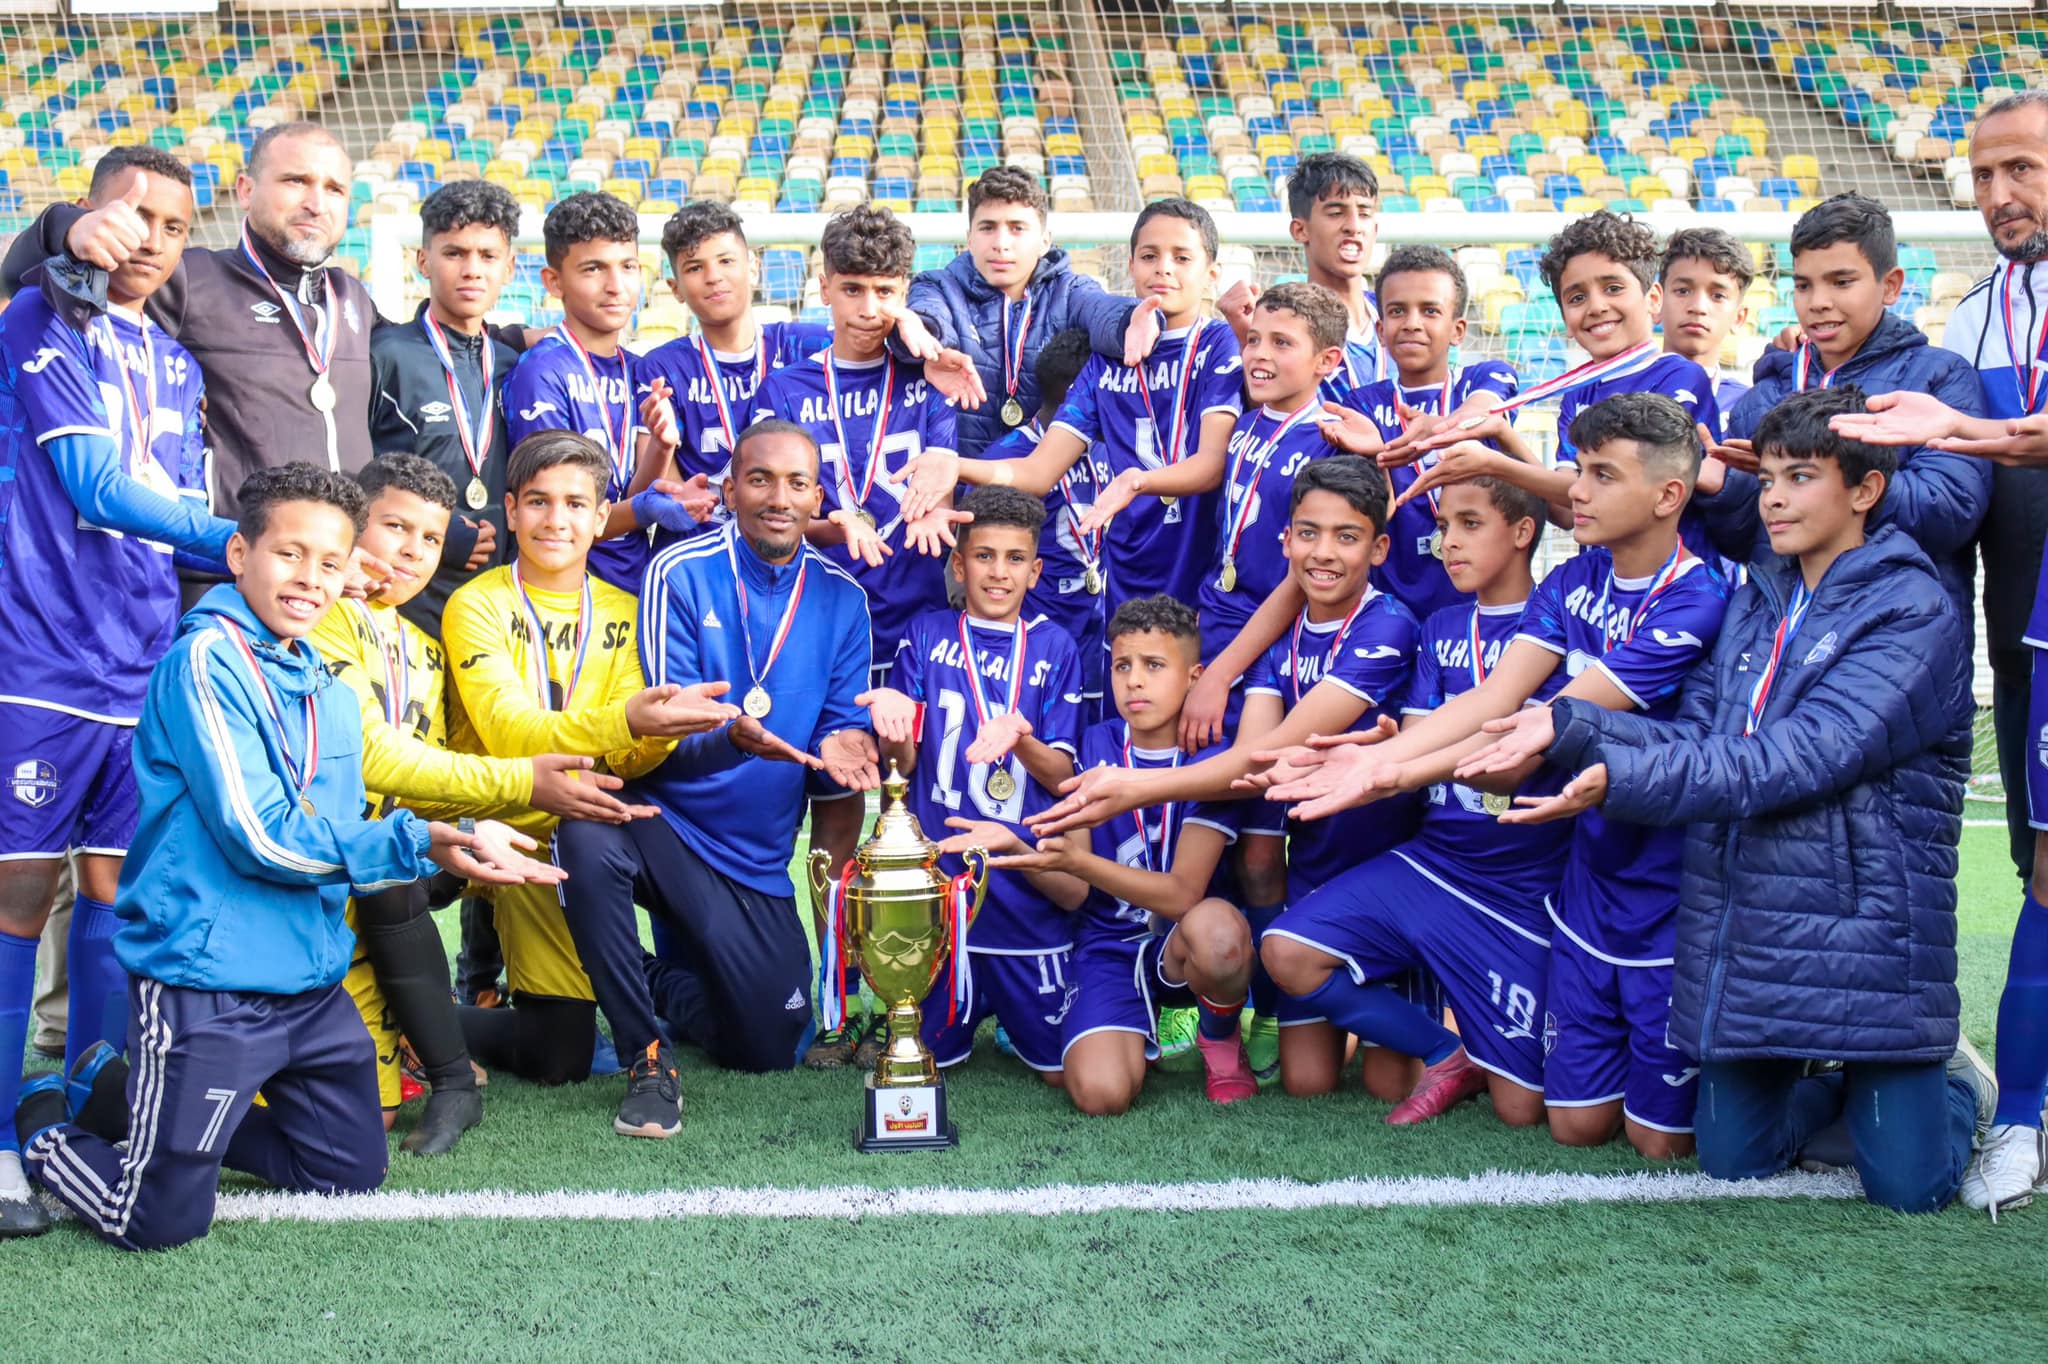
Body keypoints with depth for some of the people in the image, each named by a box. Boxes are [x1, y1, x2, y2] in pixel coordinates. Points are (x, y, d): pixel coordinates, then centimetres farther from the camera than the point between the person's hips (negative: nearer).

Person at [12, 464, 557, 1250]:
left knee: (351, 1174, 14)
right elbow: (261, 837, -19)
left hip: (312, 981, 8)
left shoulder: (331, 694, 11)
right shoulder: (207, 659, -14)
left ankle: (161, 1113, 30)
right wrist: (420, 842, -19)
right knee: (163, 1221, -3)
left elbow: (339, 846, 11)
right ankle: (46, 1124, 26)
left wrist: (458, 845, -6)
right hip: (205, 980, -8)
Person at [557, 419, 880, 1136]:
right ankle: (647, 1058, -17)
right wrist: (734, 739, -36)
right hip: (661, 816, -3)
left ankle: (661, 984, 35)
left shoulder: (840, 596, 1)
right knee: (588, 840, -38)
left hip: (757, 859, 3)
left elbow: (844, 725, 4)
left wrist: (840, 748, -22)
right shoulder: (679, 573, -9)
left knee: (770, 1050, 2)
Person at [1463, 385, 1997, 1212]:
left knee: (1908, 1183, -2)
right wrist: (1567, 726, -13)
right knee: (1731, 1158, 9)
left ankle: (1957, 1081, 30)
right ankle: (1839, 1083, 37)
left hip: (1866, 925, -6)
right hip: (1742, 927, 6)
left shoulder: (1913, 613, -11)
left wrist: (1622, 778, -33)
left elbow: (1804, 757, -23)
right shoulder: (1756, 603, 13)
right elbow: (1695, 735, 4)